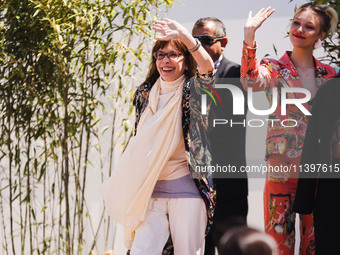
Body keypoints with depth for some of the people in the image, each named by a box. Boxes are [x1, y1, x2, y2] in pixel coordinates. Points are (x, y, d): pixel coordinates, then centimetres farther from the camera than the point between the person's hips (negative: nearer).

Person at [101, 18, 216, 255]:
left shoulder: (191, 91, -4)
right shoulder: (146, 93, 11)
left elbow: (207, 69, -28)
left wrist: (185, 37, -45)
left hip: (186, 189, -4)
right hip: (151, 188, 4)